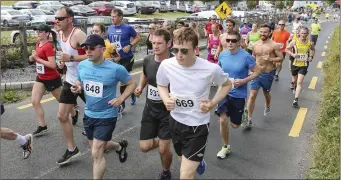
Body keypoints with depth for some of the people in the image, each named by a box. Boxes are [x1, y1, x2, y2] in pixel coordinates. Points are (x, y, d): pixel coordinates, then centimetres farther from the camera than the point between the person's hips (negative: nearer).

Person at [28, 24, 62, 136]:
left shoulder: (48, 46, -21)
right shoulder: (38, 44, 6)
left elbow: (53, 65, -28)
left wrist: (37, 58, -23)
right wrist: (32, 57, -4)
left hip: (52, 79, -8)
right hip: (40, 78, 9)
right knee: (34, 101, 1)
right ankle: (42, 126, 8)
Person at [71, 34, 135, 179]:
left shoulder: (115, 69, -20)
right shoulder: (82, 66, -6)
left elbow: (132, 83, -6)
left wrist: (121, 99, -18)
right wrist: (77, 88, -9)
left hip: (106, 116, -6)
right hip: (88, 114, 6)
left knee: (96, 154, -7)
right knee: (98, 148, 24)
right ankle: (120, 146, 53)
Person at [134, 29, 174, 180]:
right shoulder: (147, 60, -5)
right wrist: (140, 87, 1)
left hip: (168, 111, -4)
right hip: (150, 109, 5)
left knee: (163, 150, 2)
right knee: (144, 147, 4)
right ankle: (162, 141, 40)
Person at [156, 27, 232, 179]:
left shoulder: (211, 69, -22)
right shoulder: (166, 65, -16)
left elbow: (226, 84, 0)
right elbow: (161, 85, 5)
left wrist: (213, 103, -15)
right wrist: (166, 100, -15)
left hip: (198, 125, -3)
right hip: (175, 121, 4)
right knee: (186, 163, 29)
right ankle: (198, 162, 63)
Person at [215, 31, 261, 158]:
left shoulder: (246, 56, -15)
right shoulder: (222, 55, -3)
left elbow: (257, 71, -7)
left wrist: (243, 81, -19)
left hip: (238, 94, -2)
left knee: (235, 125, 8)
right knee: (223, 120, -12)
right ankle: (226, 147, 11)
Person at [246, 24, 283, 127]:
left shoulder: (274, 45, -11)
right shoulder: (255, 45, 0)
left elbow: (281, 58, -9)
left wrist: (270, 59, -24)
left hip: (268, 74, -2)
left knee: (266, 93, 21)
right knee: (252, 95, -7)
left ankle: (267, 107, 55)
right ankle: (249, 119, -2)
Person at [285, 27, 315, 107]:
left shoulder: (310, 43, -7)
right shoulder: (294, 42, -10)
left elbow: (313, 50, 14)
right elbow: (287, 49, 1)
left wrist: (311, 57, -2)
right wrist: (292, 54, -15)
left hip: (304, 65, -1)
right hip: (295, 64, 1)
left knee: (299, 82, -11)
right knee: (295, 80, 21)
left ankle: (296, 99, -11)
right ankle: (294, 87, 56)